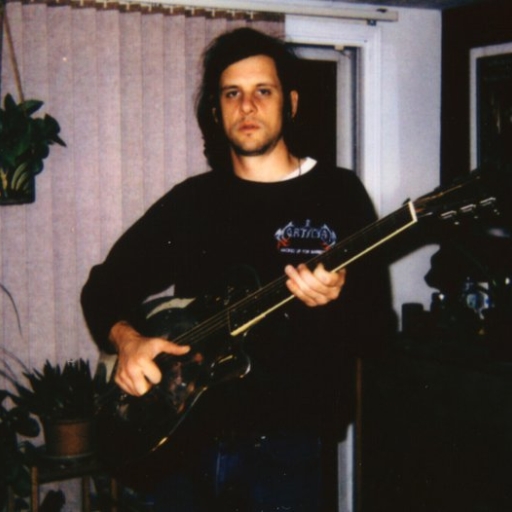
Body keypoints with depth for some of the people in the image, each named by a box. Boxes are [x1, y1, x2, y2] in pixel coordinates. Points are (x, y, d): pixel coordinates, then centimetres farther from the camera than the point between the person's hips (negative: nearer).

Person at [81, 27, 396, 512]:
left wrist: (335, 302, -25)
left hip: (288, 442, -3)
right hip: (186, 439, 3)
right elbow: (103, 286, 11)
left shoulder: (338, 193, -1)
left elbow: (376, 326, -4)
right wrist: (126, 339, -9)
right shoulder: (190, 200, 8)